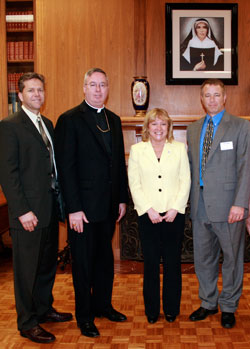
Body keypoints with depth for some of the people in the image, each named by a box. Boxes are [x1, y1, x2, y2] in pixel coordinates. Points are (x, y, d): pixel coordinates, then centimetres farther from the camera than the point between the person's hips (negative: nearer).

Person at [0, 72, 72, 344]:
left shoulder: (47, 124, 14)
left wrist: (59, 200, 7)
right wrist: (22, 211, -18)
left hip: (50, 207, 8)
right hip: (28, 211, -7)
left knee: (48, 263, 19)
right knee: (27, 268, 5)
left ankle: (44, 308, 37)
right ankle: (27, 323, 20)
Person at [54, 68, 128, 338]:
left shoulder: (114, 120, 11)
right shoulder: (70, 120, -9)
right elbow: (66, 167, -14)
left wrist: (122, 199, 10)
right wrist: (74, 209, -17)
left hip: (108, 205, 6)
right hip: (83, 206, -6)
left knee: (105, 258, 18)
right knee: (83, 262, 7)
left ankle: (103, 305, 35)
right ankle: (84, 316, 23)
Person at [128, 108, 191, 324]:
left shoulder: (180, 148, 8)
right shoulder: (137, 150, 6)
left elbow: (185, 181, 3)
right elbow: (134, 184, 1)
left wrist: (175, 209, -8)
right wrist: (149, 209, -9)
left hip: (174, 214, 1)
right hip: (148, 215, 0)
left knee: (173, 263, 6)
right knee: (151, 263, 4)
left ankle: (171, 309, 21)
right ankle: (152, 310, 19)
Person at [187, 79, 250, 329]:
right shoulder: (193, 129, 13)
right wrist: (189, 200, 7)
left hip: (227, 204, -4)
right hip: (200, 204, 5)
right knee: (203, 257, 13)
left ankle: (228, 307, 24)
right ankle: (208, 303, 31)